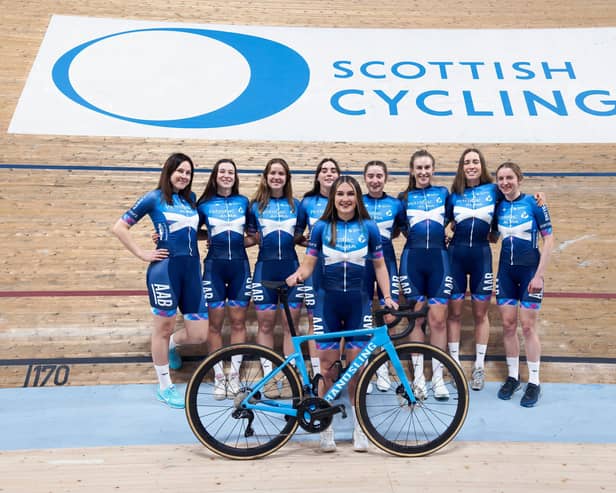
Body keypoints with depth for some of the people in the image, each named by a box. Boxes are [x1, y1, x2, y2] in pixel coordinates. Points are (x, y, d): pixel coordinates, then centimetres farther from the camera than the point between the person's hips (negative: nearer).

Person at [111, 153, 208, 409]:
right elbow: (119, 227, -2)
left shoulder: (191, 198, 15)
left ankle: (167, 348, 34)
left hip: (192, 269, 5)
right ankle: (165, 387, 22)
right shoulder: (154, 198, 0)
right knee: (164, 327, 5)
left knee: (199, 335, 2)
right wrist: (143, 254, -5)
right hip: (165, 268, -5)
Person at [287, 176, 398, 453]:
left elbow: (379, 265, 8)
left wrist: (387, 296, -1)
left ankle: (359, 428, 16)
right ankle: (326, 428, 14)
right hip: (328, 302, 0)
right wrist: (297, 276, -19)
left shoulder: (369, 227, 3)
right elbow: (309, 263, 2)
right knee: (327, 364, 1)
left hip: (358, 302, 0)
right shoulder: (321, 227, 3)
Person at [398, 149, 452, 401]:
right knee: (416, 318, 4)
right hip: (412, 259, 0)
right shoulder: (404, 197, 9)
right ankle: (418, 376, 13)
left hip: (439, 258, 0)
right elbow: (403, 229, 12)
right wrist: (416, 237, -3)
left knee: (438, 319, -1)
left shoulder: (443, 193, 11)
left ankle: (438, 376, 9)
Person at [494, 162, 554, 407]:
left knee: (528, 326, -1)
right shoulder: (498, 206, 3)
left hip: (530, 270, -4)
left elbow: (549, 240, -9)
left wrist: (539, 275, -13)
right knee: (508, 325, 7)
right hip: (505, 270, 4)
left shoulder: (534, 203, -9)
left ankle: (534, 382, 12)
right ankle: (512, 376, 21)